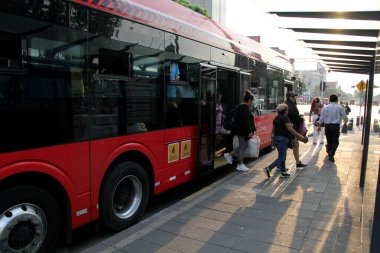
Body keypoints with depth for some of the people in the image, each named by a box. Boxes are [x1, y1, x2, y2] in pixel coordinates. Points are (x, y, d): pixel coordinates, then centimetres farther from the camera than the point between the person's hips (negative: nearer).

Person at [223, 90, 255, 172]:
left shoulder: (240, 106, 13)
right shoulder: (245, 108, -18)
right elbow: (246, 121, -25)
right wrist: (249, 132, -23)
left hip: (240, 130, 10)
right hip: (243, 131, -10)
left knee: (243, 145, 18)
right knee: (243, 146, 0)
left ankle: (229, 155, 19)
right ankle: (240, 165, 10)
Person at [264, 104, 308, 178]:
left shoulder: (276, 118, 14)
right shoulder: (285, 118, -13)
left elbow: (273, 129, 19)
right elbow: (290, 129, -21)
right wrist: (299, 136, -20)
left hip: (276, 138, 9)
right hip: (282, 139, -9)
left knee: (282, 156, 15)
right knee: (281, 157, -5)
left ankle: (283, 172, 17)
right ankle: (268, 169, -14)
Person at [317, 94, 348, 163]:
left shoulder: (325, 107, 2)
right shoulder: (340, 108, -2)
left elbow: (321, 118, 4)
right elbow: (345, 118, 6)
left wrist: (319, 125, 21)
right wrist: (345, 122, 28)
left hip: (327, 126, 3)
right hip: (335, 126, -3)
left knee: (329, 140, 18)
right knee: (335, 141, 3)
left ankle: (329, 152, 34)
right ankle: (331, 154, -16)